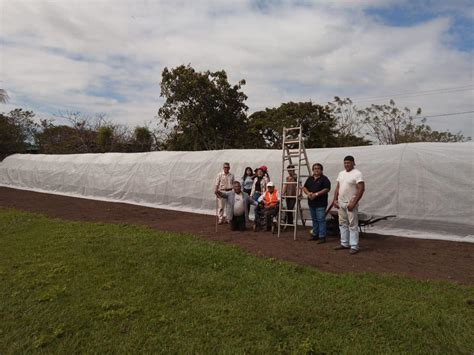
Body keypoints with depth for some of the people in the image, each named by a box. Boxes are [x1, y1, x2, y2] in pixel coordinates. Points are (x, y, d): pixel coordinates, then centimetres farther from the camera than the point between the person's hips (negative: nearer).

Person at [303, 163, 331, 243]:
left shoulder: (324, 179, -5)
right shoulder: (310, 179, 14)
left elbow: (327, 189, -13)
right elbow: (304, 187, 14)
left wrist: (316, 194, -18)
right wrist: (308, 193, -7)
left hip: (321, 204, -7)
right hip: (311, 203, 7)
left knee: (321, 220, -7)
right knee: (314, 220, 15)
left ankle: (322, 237, -3)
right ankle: (315, 235, 24)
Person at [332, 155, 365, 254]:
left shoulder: (357, 174, -11)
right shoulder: (341, 173, 12)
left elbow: (361, 189, -17)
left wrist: (353, 203, -20)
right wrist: (335, 200, 7)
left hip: (350, 204, -8)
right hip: (341, 203, 8)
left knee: (353, 225, -3)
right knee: (342, 224, 14)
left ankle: (354, 246, 3)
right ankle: (344, 244, 24)